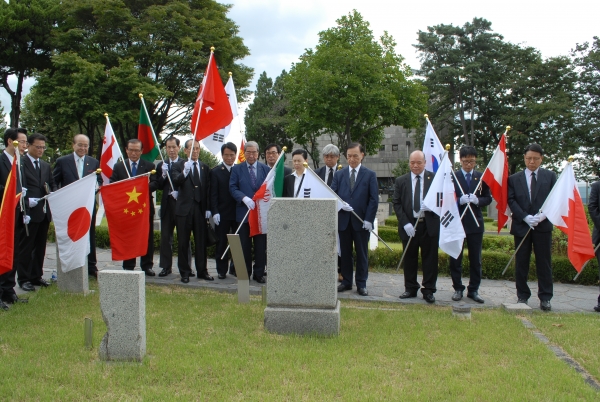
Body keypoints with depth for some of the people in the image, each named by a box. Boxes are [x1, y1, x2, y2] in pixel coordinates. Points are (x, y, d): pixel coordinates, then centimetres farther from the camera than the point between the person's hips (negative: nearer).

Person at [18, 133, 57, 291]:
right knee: (26, 247, 1)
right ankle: (24, 279, 9)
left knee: (40, 247, 13)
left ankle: (37, 276, 22)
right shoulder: (20, 164, -6)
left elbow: (52, 185, 16)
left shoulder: (46, 165, 17)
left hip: (44, 211, 7)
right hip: (29, 212, -7)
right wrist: (28, 200, -23)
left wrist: (54, 194, -4)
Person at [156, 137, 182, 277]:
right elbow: (159, 186, 4)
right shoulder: (161, 165, 10)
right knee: (165, 237, 6)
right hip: (167, 204, 4)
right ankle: (166, 266, 13)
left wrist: (179, 193, -16)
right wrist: (163, 175, -12)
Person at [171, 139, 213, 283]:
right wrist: (185, 172, -32)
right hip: (184, 208, -2)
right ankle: (184, 272, 11)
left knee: (201, 242, 5)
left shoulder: (204, 167, 12)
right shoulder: (179, 166, 3)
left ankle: (202, 271, 13)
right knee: (183, 242, 3)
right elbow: (176, 181, -14)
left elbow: (208, 189, 9)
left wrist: (208, 208, 2)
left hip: (200, 209, 2)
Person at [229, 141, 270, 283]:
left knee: (261, 245, 3)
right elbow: (232, 188, -1)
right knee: (244, 246, 5)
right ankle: (245, 273, 14)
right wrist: (244, 198, -18)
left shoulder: (266, 169, 8)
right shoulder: (237, 169, 6)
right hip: (243, 212, 0)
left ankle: (259, 273, 12)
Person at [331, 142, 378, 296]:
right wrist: (341, 204, -16)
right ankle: (346, 282, 18)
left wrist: (369, 220, -12)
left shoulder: (370, 175, 3)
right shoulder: (339, 174, 10)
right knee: (345, 253, 8)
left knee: (362, 254, 4)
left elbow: (374, 199, -3)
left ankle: (361, 284, 12)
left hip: (362, 221, -2)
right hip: (343, 220, 2)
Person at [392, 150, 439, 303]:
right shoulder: (401, 181, 6)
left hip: (429, 225, -1)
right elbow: (396, 203, 2)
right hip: (409, 226, 1)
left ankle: (428, 290, 11)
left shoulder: (435, 178, 3)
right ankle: (410, 288, 19)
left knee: (430, 259, 3)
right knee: (410, 258, 8)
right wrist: (405, 223, -10)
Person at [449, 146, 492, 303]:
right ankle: (458, 289, 16)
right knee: (455, 258, 5)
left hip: (475, 222, 2)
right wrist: (460, 200, -20)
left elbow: (488, 198, 6)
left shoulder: (482, 177, 5)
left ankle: (473, 290, 16)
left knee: (476, 259, 7)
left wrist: (477, 200, -14)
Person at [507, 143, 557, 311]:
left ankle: (545, 298, 10)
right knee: (521, 263, 5)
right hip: (521, 226, 1)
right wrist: (525, 217, -15)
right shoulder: (514, 178, 7)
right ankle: (522, 296, 14)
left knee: (544, 262, 2)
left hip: (543, 226, 0)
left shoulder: (550, 176, 8)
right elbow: (511, 201, -1)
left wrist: (543, 215, -15)